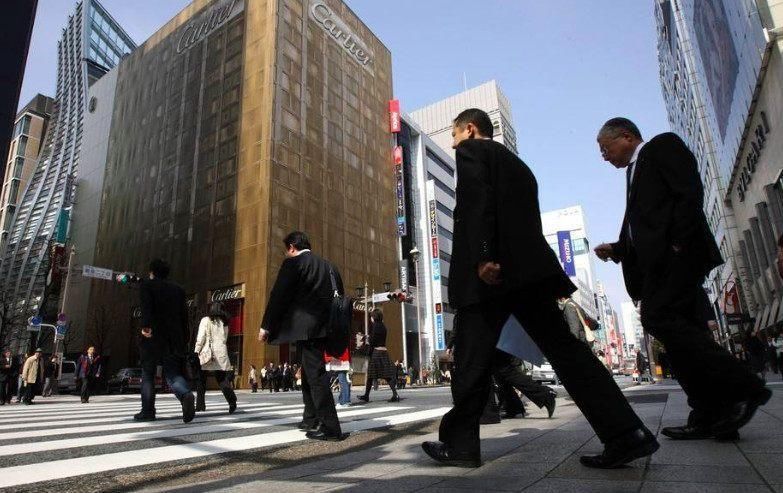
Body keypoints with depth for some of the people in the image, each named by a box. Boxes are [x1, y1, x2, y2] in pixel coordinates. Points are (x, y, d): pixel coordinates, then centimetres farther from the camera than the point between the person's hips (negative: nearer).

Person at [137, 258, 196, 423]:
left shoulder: (147, 284, 5)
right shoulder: (178, 289, 15)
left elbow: (146, 306, -14)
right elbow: (184, 315, 12)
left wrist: (145, 325, -24)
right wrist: (184, 340, 16)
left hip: (153, 337, -3)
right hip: (175, 339, 3)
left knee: (148, 375, 11)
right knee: (173, 373, 1)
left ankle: (147, 411, 14)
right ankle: (186, 394, -27)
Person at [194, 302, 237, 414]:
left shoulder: (206, 320, 0)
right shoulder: (224, 323, 14)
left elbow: (200, 338, -4)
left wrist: (196, 352, 2)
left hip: (206, 353, -3)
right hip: (221, 354, 3)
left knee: (201, 380, 12)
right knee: (222, 379, 2)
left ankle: (200, 404, 15)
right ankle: (232, 399, -21)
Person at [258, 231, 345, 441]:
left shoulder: (293, 263, -4)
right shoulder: (328, 266, 15)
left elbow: (279, 295, -9)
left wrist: (266, 326, -2)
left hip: (304, 327, -8)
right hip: (323, 327, 8)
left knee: (315, 373, -6)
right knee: (310, 371, 19)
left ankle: (330, 427, -7)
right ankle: (311, 420, 28)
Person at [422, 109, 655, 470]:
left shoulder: (471, 150, 7)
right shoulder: (517, 163, 30)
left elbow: (476, 200, -12)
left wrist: (482, 257, -22)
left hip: (491, 268, -8)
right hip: (528, 266, 8)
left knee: (472, 358, -2)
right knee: (563, 347, 4)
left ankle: (460, 443, 7)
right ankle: (626, 434, -1)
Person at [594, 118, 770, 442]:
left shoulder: (663, 145, 7)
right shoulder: (635, 172, 30)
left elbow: (690, 192, -9)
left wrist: (678, 242, -19)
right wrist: (616, 249, 11)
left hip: (677, 252, -9)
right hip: (659, 261, 9)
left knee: (658, 318, -20)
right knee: (683, 330, 3)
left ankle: (742, 387, -11)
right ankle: (712, 416, 5)